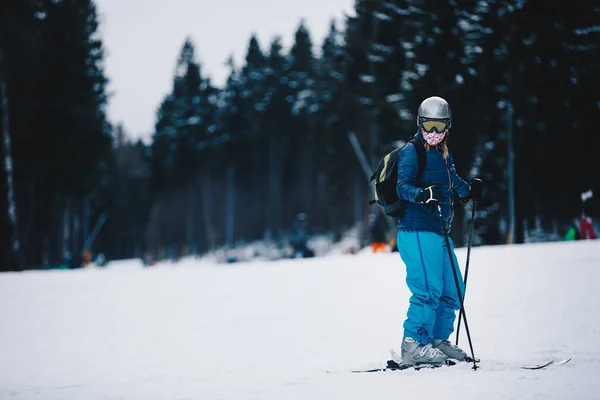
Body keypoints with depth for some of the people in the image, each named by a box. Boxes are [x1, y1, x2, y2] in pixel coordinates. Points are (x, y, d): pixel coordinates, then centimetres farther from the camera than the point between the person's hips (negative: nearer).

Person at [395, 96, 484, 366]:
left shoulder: (443, 154, 19)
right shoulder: (411, 152, -6)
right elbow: (402, 186, -19)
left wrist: (469, 190, 29)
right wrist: (421, 194, -36)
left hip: (438, 232, 9)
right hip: (417, 230, -9)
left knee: (452, 290, 12)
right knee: (429, 289, -17)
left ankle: (438, 340, 23)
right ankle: (414, 345, -14)